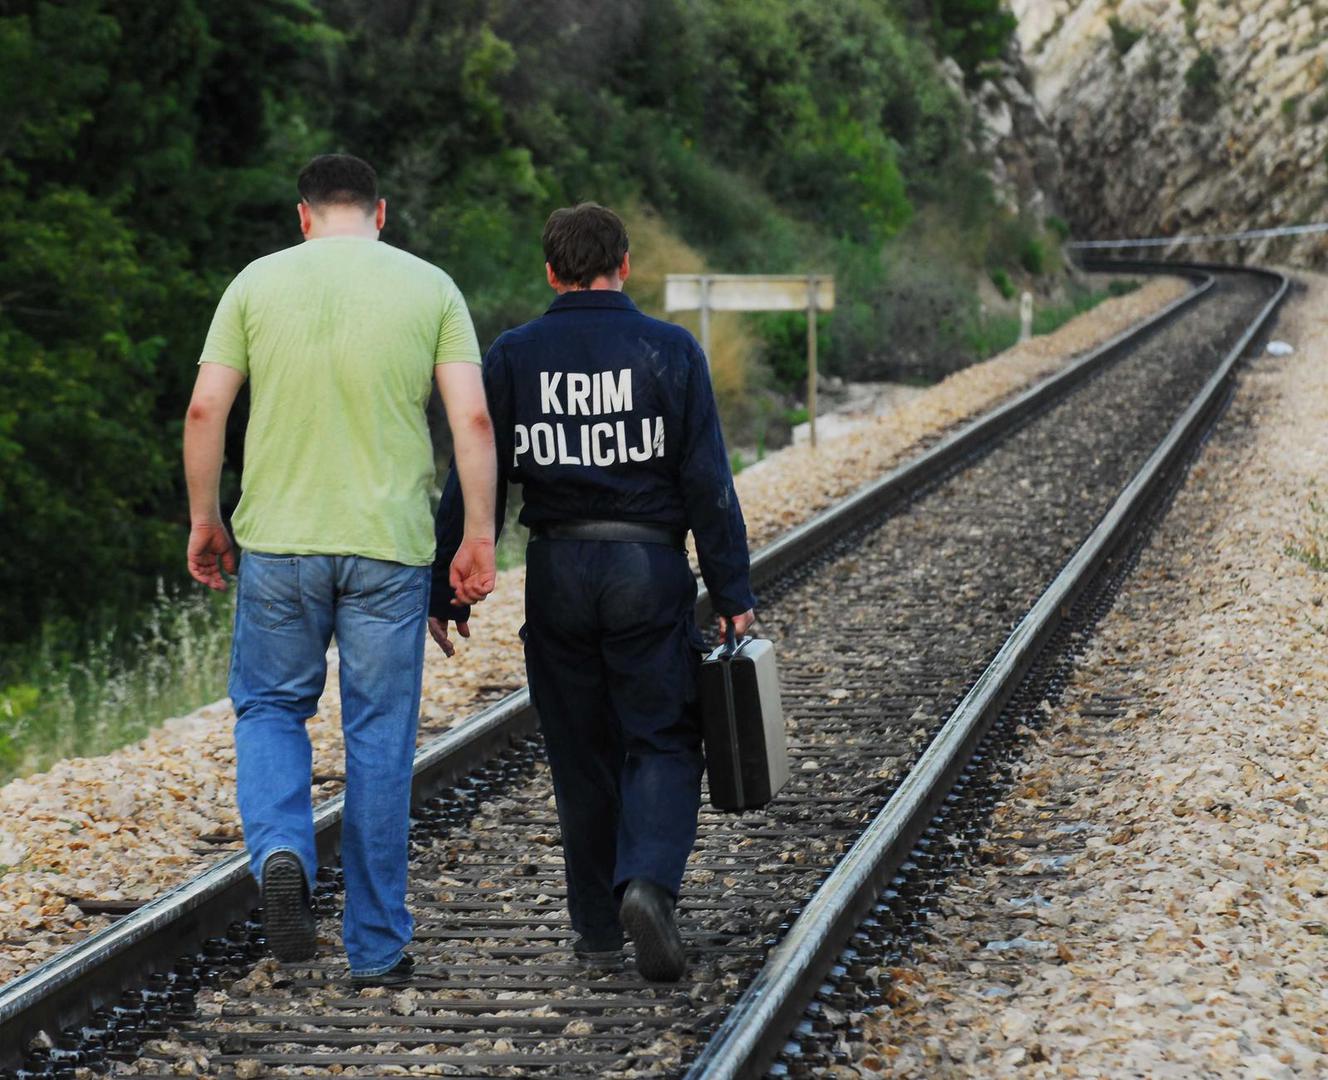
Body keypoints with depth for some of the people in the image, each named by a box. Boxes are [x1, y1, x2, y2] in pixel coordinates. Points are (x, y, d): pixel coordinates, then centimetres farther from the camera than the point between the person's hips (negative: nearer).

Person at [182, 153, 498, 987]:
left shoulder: (259, 283, 3)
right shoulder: (430, 287, 3)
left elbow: (205, 410, -2)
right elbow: (473, 419, -5)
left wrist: (204, 519, 9)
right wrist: (480, 535, 0)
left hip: (279, 541, 0)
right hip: (391, 545, 0)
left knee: (271, 708, 17)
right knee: (380, 740, 7)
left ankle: (281, 849, -11)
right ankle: (378, 947, 12)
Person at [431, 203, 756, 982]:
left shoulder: (512, 357, 2)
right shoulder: (670, 351, -3)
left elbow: (473, 484, 1)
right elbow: (709, 482, -7)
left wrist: (449, 592, 7)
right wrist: (733, 594, -4)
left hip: (557, 573, 2)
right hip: (650, 568, -2)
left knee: (582, 754, 12)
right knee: (663, 741, 4)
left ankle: (597, 927, 18)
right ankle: (648, 883, -20)